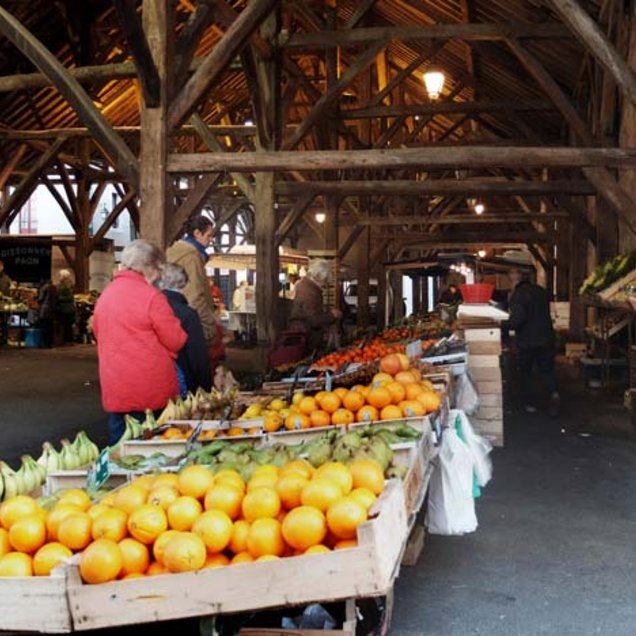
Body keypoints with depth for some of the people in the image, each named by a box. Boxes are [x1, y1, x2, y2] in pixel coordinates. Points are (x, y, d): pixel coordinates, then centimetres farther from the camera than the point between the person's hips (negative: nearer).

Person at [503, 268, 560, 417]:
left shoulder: (517, 295, -16)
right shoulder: (541, 291, 7)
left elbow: (518, 319, -25)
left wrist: (503, 325, -13)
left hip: (526, 342, -5)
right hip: (546, 339, 5)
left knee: (525, 372, 12)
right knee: (546, 369, 14)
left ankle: (529, 404, 17)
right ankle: (554, 393, -10)